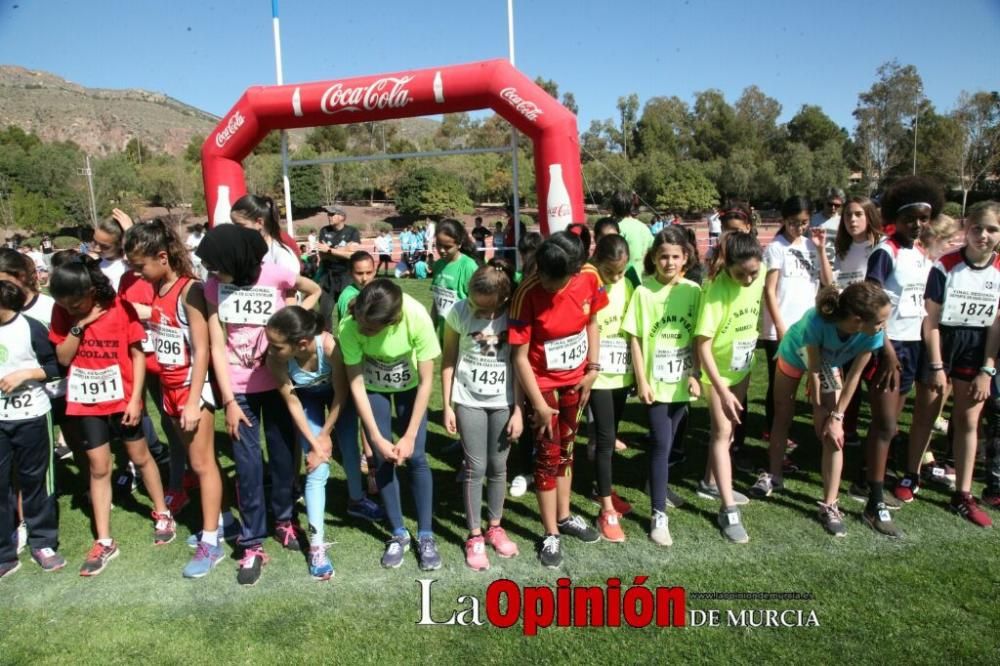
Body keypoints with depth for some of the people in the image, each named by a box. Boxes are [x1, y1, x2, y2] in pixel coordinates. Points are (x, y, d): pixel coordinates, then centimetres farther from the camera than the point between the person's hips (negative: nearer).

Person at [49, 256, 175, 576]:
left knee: (140, 457, 13)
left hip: (122, 398, -2)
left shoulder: (121, 309, -14)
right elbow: (63, 358, -5)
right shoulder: (63, 312, -5)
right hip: (87, 401, 2)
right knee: (99, 468, 8)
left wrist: (135, 398, -12)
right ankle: (104, 542, 17)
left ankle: (162, 513, 33)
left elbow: (138, 354, -9)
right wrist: (78, 326, -19)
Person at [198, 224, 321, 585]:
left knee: (283, 456, 13)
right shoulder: (213, 286, -8)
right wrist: (229, 401, -9)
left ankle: (283, 521, 36)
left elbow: (314, 291, 6)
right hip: (238, 389, 0)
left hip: (277, 382, 0)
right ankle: (252, 545, 17)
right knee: (248, 466, 3)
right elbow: (217, 347, -7)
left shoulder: (275, 275, -13)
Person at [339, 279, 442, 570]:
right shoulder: (350, 327, -34)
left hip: (409, 385, -1)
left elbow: (426, 381, -25)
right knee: (383, 460, -1)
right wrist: (377, 438, -23)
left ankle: (426, 536, 9)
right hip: (373, 387, 1)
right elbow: (355, 384, -23)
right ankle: (399, 534, 15)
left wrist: (409, 436, -23)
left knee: (416, 457, -5)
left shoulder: (417, 318, -37)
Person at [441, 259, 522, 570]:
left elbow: (519, 364, -6)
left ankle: (494, 527, 29)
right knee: (475, 467, 2)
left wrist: (518, 411, -6)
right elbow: (448, 361, -3)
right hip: (468, 401, -1)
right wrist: (447, 406, -2)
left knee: (498, 466, 11)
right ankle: (474, 536, 16)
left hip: (503, 402, 1)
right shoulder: (459, 312, -13)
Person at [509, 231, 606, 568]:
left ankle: (564, 516, 37)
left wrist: (593, 368, -1)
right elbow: (520, 356, -22)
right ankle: (550, 535, 19)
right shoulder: (528, 293, -27)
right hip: (542, 384, -4)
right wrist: (538, 404, -19)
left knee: (566, 449, 19)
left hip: (575, 380, 4)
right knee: (548, 456, 4)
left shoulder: (589, 277, -15)